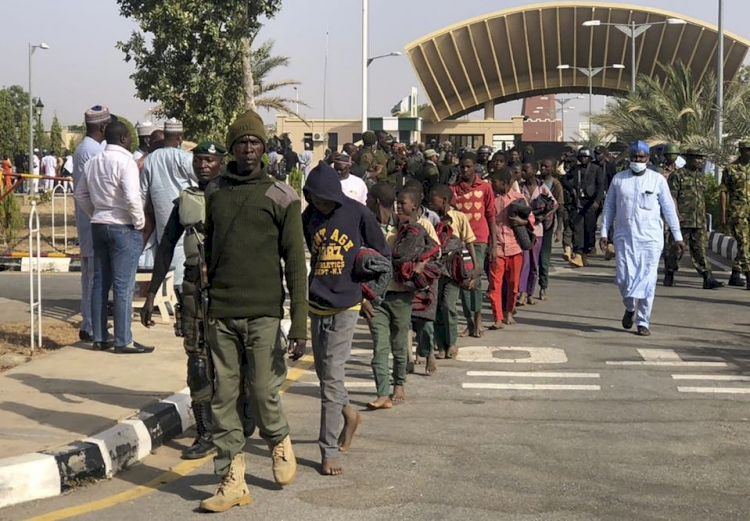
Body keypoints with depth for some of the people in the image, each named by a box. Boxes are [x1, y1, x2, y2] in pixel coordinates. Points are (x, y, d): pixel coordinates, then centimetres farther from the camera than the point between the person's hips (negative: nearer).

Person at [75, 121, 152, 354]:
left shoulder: (92, 162, 10)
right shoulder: (124, 161, -14)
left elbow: (80, 194, 18)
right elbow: (132, 197, -23)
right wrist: (139, 221, -10)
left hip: (99, 226, 8)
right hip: (123, 228, -8)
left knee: (100, 283, 12)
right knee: (123, 286, -3)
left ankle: (99, 338, 17)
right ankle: (123, 341, 0)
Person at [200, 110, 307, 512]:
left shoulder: (281, 196, -3)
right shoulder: (213, 192, 10)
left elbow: (295, 263, -4)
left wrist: (299, 324, -10)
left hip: (263, 312, -3)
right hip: (221, 312, 3)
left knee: (263, 391, -1)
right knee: (224, 397, 3)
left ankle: (279, 442, 30)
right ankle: (232, 482, 11)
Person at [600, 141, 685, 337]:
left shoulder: (658, 180, 2)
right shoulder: (618, 179, 6)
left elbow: (669, 208, 6)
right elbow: (609, 207, 12)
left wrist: (677, 236, 5)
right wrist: (604, 232, 6)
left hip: (650, 238, -1)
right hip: (624, 237, 1)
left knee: (647, 281, -3)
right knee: (624, 278, -4)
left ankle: (643, 322, 7)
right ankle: (630, 308, 26)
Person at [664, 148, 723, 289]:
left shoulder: (701, 176, 17)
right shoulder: (677, 175, -5)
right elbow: (672, 197, -11)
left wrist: (704, 218, 20)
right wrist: (677, 215, -20)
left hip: (699, 222, 6)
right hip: (682, 220, -6)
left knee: (700, 249, 1)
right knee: (675, 249, 1)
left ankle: (708, 279, -5)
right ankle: (669, 277, 14)